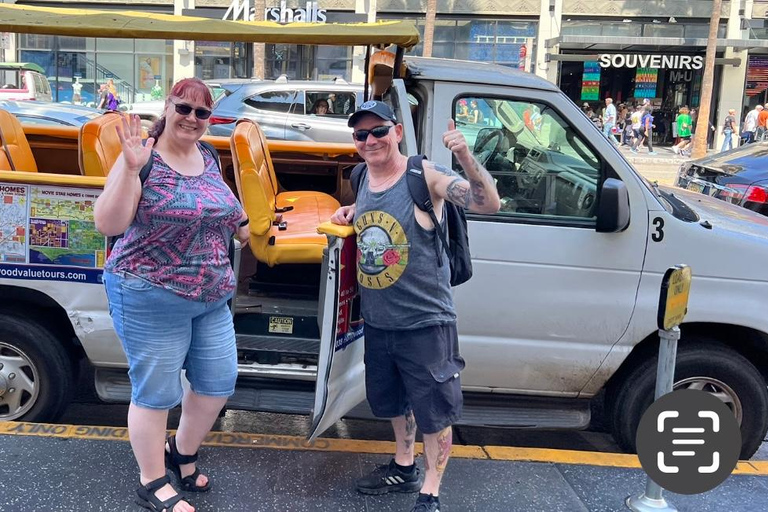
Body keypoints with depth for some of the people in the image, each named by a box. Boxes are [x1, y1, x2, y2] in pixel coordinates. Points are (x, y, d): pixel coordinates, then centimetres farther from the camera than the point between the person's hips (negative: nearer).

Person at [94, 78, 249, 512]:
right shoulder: (143, 158, -13)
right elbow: (107, 225, -22)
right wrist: (130, 168, -30)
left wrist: (241, 222, 11)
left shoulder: (209, 159, 7)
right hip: (152, 300, -7)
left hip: (213, 298, 7)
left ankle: (183, 452, 41)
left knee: (218, 384, 15)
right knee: (156, 393, 6)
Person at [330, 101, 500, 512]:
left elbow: (489, 204, -26)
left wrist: (465, 158, -41)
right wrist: (351, 214, 5)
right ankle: (404, 467, 46)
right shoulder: (364, 179, 4)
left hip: (425, 321, -7)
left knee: (433, 409, 6)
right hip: (376, 322, 7)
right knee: (391, 400, 23)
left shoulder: (424, 176, -16)